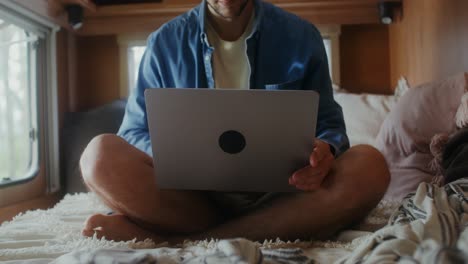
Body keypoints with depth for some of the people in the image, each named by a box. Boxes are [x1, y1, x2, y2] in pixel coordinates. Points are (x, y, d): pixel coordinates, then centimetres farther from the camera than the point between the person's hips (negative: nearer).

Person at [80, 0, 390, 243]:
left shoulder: (301, 36, 3)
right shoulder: (165, 42, 3)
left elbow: (329, 123, 7)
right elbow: (135, 132, 5)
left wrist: (325, 151, -18)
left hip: (280, 193, 1)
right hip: (195, 195, 0)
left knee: (368, 166, -29)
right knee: (102, 155, -23)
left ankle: (171, 238, -25)